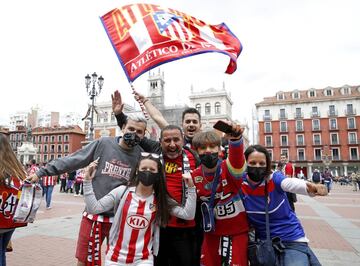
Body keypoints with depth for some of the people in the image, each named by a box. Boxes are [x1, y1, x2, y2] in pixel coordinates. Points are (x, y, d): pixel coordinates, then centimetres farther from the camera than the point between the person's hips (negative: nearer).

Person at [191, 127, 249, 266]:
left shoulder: (230, 168, -20)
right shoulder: (195, 176, -8)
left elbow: (237, 156, -46)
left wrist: (235, 138, -64)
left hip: (238, 231, -3)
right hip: (213, 232, 3)